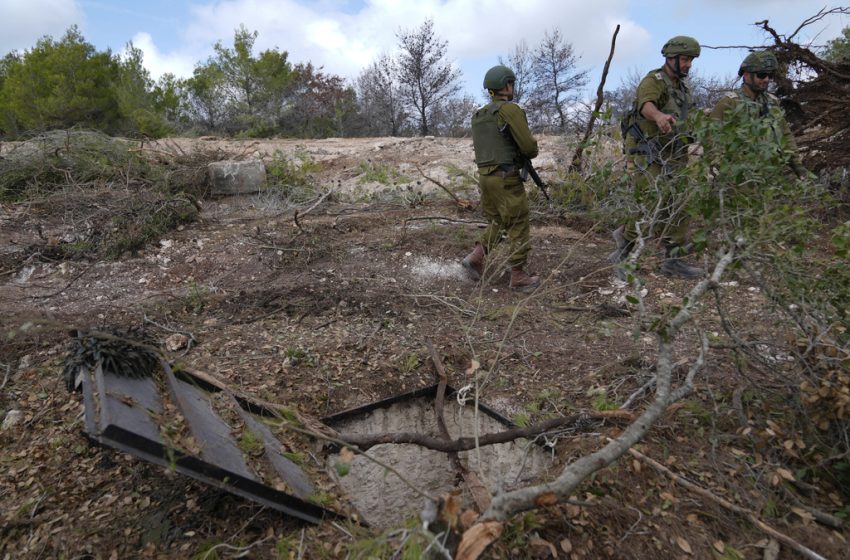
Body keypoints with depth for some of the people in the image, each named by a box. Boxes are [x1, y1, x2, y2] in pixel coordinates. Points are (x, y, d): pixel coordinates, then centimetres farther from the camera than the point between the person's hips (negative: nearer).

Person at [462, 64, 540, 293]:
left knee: (496, 223, 20)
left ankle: (475, 258, 7)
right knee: (518, 227, 2)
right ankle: (518, 277, 7)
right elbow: (529, 146, -14)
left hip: (485, 176, 8)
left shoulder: (478, 115, 14)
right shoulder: (511, 110, -11)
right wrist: (530, 153, 10)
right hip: (507, 179, -8)